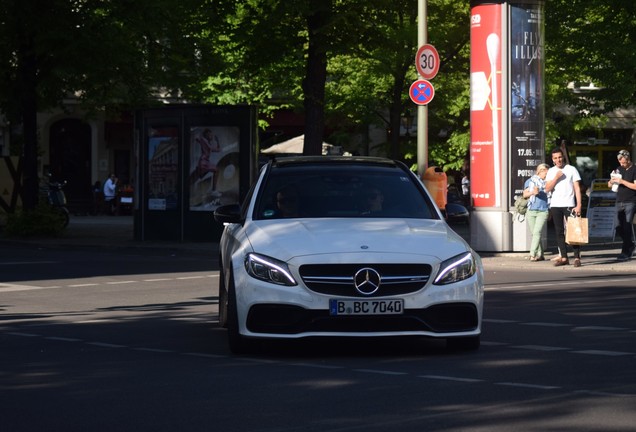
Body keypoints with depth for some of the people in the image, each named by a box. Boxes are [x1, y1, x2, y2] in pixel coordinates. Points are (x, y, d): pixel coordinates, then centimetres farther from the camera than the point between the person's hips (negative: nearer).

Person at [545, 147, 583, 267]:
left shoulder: (571, 170, 1)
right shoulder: (551, 171, 10)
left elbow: (577, 188, -2)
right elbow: (547, 188, 1)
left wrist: (579, 205, -10)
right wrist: (556, 178, -12)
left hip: (569, 204, -4)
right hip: (555, 205, 4)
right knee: (559, 232, 4)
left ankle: (577, 257, -7)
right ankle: (563, 258, 8)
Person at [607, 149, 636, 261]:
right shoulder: (619, 169, 15)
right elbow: (610, 185, 21)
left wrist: (622, 181, -17)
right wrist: (611, 182, -3)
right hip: (619, 202, 7)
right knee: (618, 227, 5)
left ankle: (626, 252, -7)